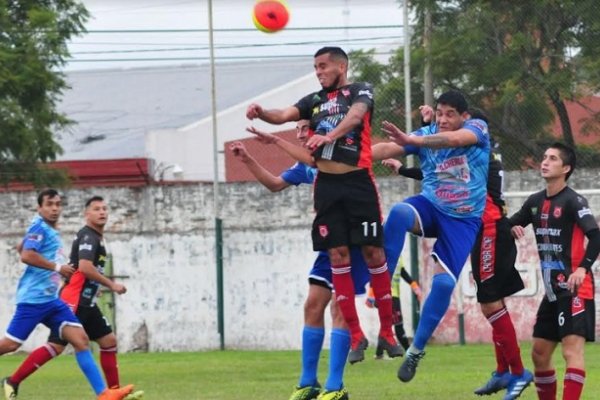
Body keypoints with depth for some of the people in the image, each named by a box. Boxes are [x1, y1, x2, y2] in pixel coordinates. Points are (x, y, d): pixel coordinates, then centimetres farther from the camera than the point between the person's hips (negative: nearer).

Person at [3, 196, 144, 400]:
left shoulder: (96, 237, 17)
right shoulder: (88, 236, -13)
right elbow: (85, 267, -26)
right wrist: (111, 285, -19)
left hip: (86, 303, 10)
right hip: (73, 302, -10)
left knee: (109, 341, 8)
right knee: (56, 346, -12)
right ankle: (13, 382, -6)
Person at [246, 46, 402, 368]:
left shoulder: (359, 92, 3)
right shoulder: (315, 101, 16)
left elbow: (355, 115, -18)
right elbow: (284, 115, 2)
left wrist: (330, 135, -37)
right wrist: (261, 113, -20)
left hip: (358, 182, -4)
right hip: (327, 185, 4)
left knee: (373, 253, -2)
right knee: (338, 255, -1)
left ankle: (386, 332, 6)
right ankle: (355, 336, 3)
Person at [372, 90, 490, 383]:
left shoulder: (477, 129, -11)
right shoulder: (427, 134, -4)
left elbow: (454, 139, -33)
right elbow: (388, 148, -15)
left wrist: (411, 141, -49)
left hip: (463, 220, -2)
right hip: (430, 207, 2)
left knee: (444, 283, -14)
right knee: (399, 212, -34)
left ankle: (416, 349, 3)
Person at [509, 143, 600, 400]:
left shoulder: (573, 201, -11)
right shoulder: (535, 202, 11)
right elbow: (512, 225, 23)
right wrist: (512, 229, -1)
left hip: (575, 289, -8)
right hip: (552, 291, 8)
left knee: (572, 350, -17)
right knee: (539, 353, 11)